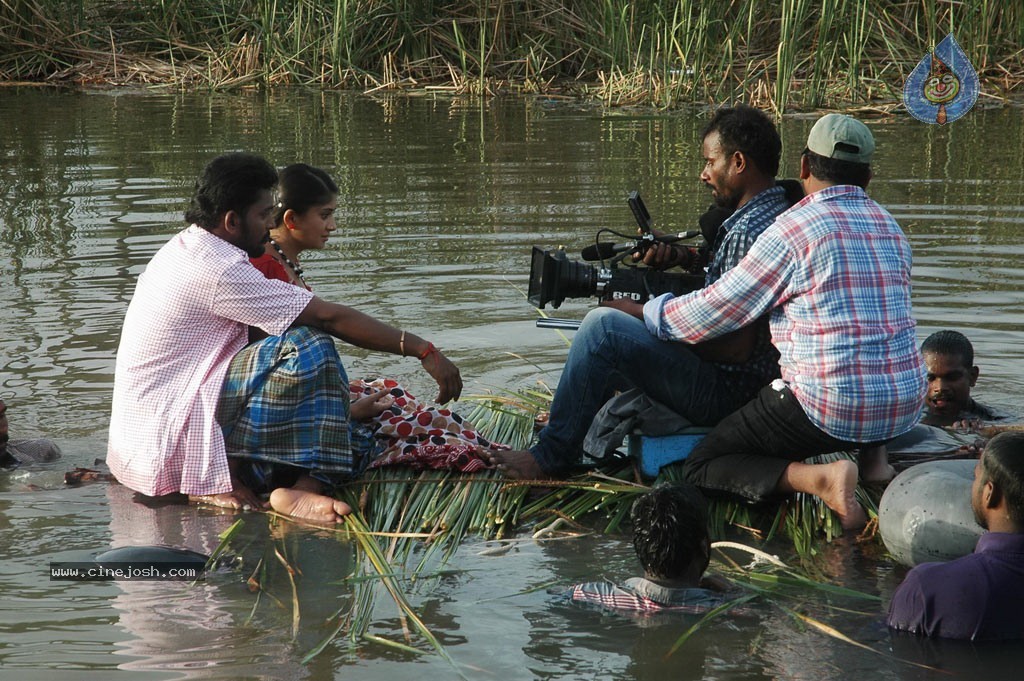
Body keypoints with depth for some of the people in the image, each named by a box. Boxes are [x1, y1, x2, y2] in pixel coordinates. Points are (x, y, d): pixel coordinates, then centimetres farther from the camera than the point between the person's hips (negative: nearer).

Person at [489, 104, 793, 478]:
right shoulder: (775, 211, 11)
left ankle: (551, 456, -9)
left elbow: (736, 347, -27)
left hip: (725, 390, -11)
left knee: (603, 326, -19)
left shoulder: (749, 233, -23)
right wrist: (675, 254, 7)